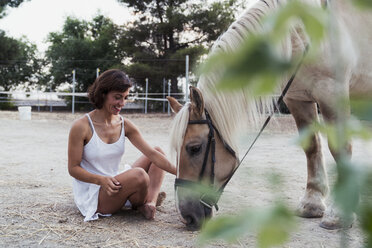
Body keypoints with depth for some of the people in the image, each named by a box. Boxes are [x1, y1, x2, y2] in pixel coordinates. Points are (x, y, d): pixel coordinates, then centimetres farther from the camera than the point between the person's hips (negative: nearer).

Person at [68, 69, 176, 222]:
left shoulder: (124, 125, 1)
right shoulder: (81, 127, -14)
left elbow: (152, 153, -5)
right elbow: (73, 168, -12)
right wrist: (101, 180, -28)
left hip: (114, 185, 7)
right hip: (90, 195, -7)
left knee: (159, 151, 3)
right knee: (139, 175, -32)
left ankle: (151, 203, -14)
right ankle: (139, 206, 0)